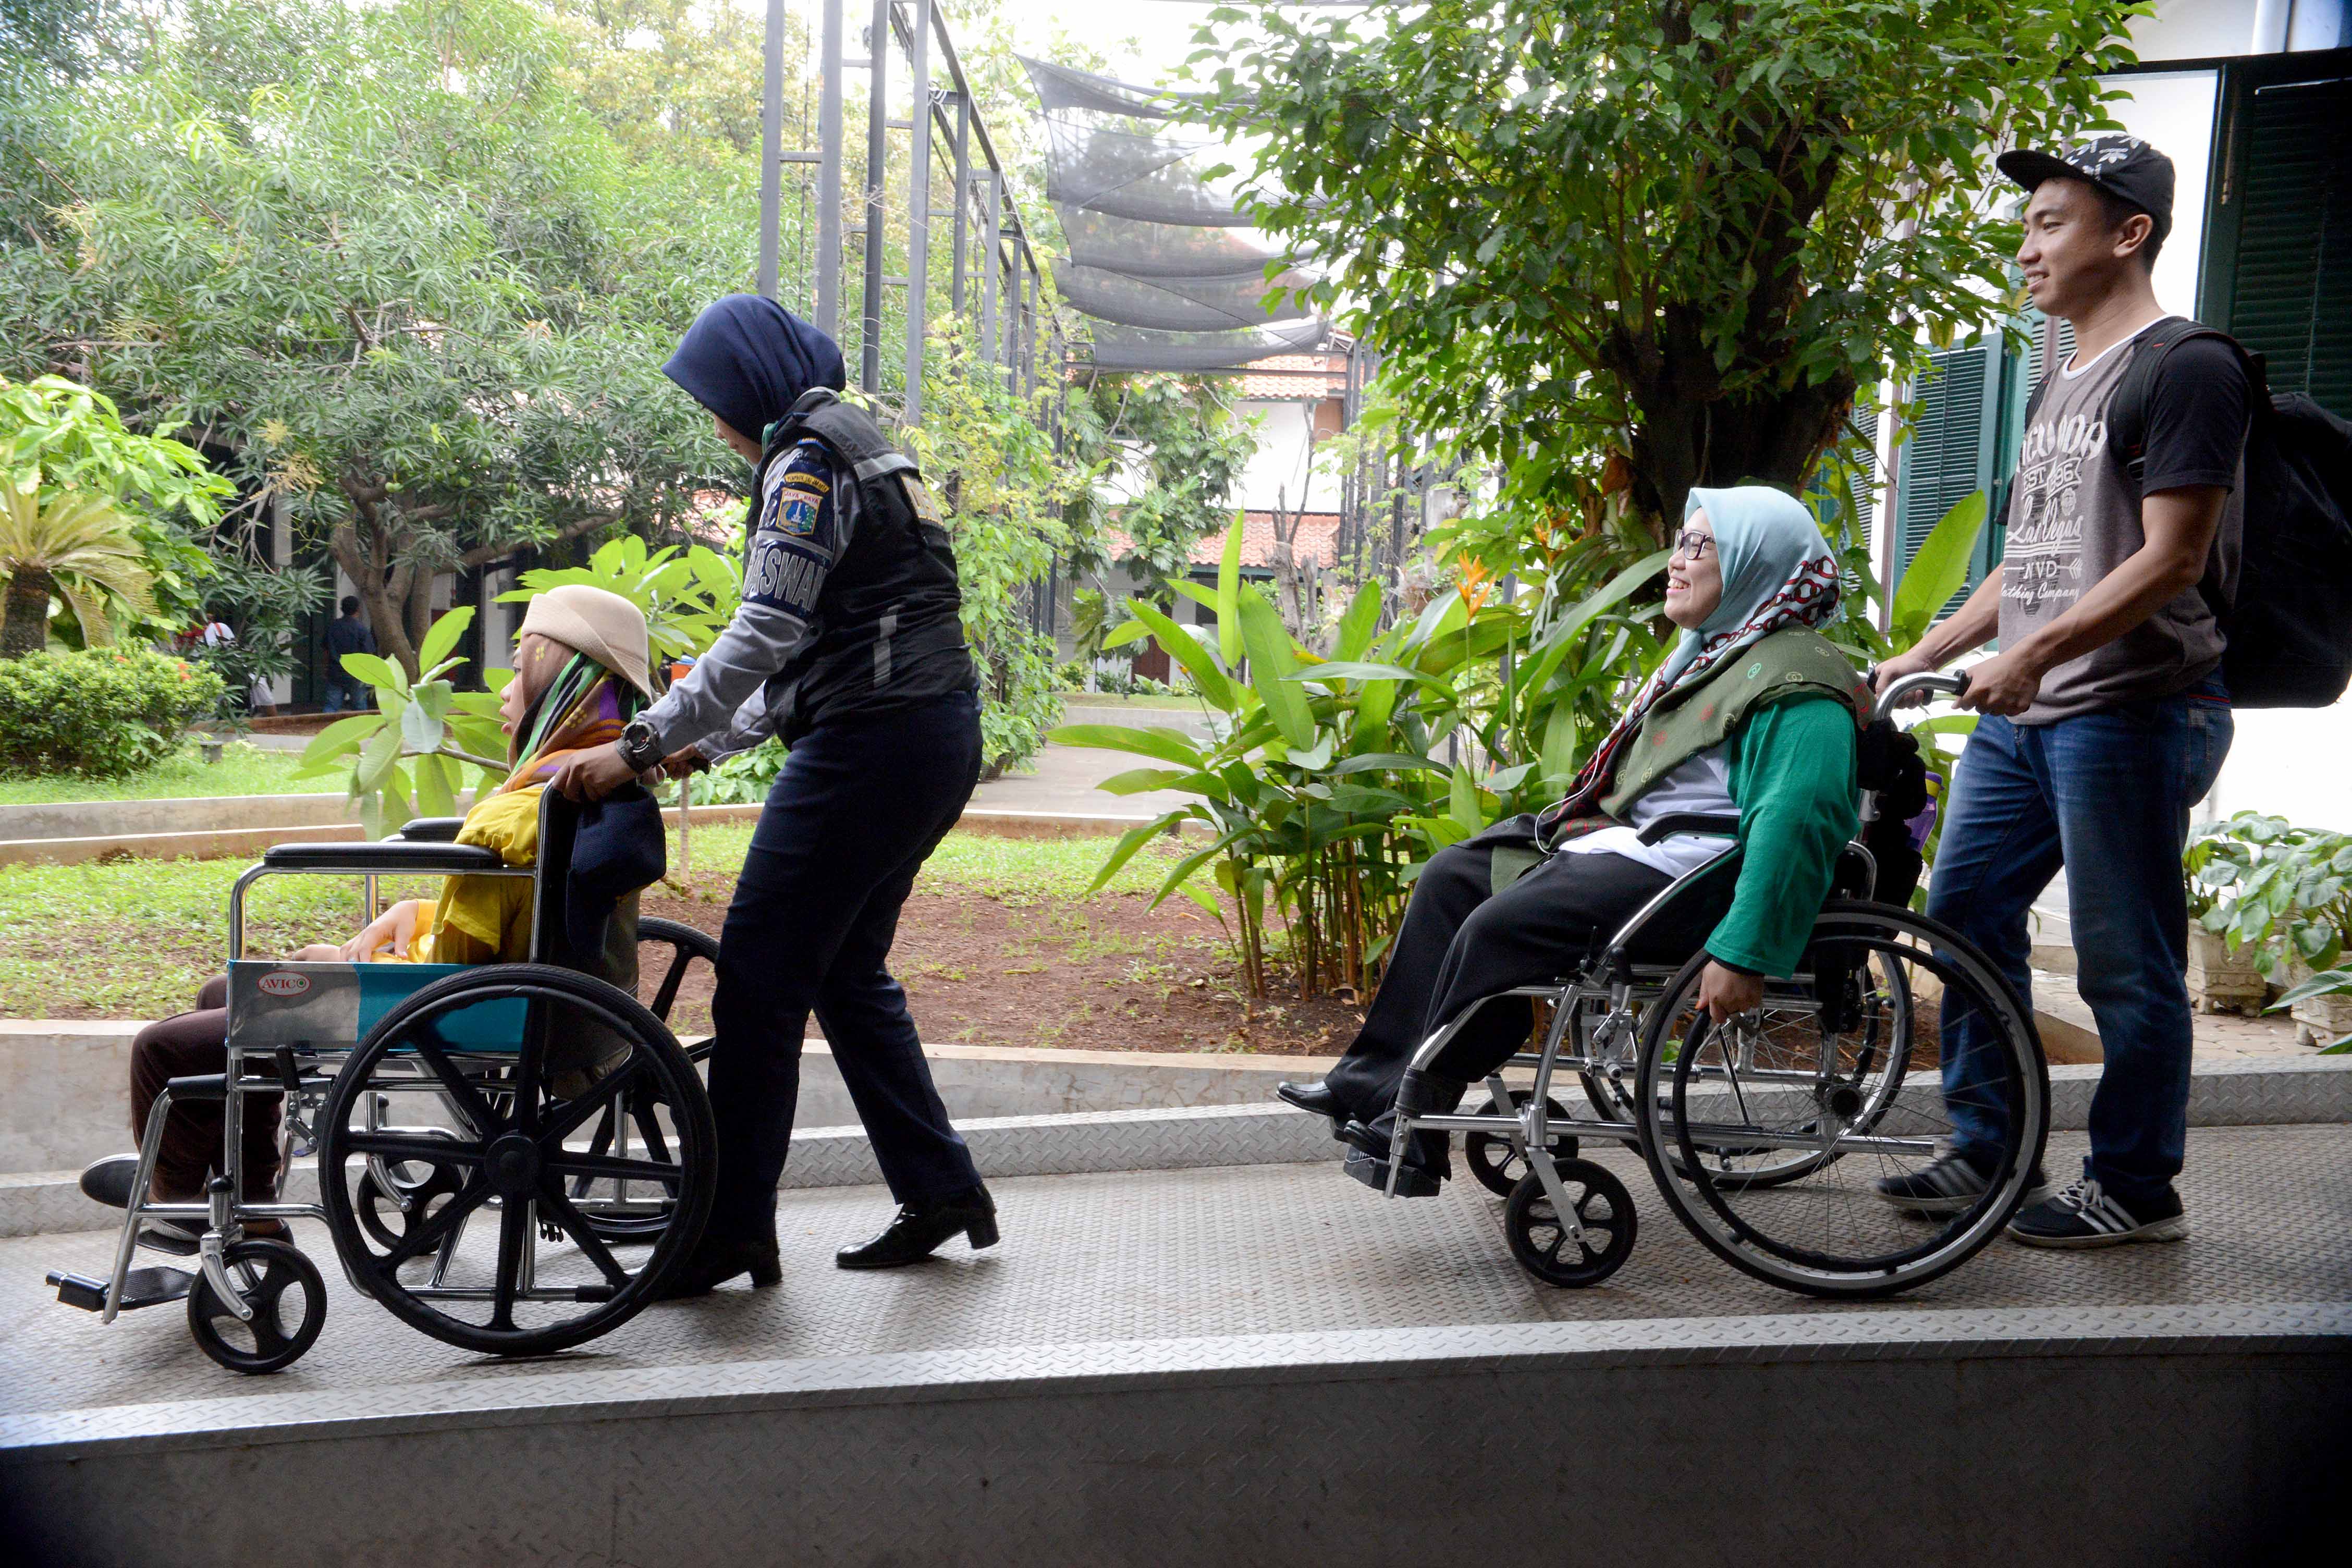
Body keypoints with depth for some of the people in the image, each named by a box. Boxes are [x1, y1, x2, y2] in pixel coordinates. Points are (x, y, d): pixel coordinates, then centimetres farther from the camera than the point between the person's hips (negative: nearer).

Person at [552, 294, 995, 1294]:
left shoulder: (809, 460, -9)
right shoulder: (856, 446, 22)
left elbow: (763, 636, -20)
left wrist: (642, 747, -17)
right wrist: (707, 745, 21)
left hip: (873, 744, -10)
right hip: (935, 736, 10)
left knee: (759, 977, -4)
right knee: (846, 972, 16)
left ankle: (734, 1230, 3)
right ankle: (941, 1190, 20)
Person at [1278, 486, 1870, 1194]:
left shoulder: (1799, 685, -16)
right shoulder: (1715, 654, 19)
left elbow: (1796, 823, -27)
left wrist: (1741, 954, -32)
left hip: (1687, 872, -11)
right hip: (1627, 834, 11)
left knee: (1502, 925, -24)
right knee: (1453, 876, 4)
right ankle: (1374, 1081, 2)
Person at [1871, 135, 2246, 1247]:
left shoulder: (2186, 367, -9)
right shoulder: (2061, 385, 19)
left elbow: (2171, 559, -17)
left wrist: (2037, 651, -25)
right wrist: (1924, 655, 20)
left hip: (2130, 712, -9)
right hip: (2022, 716, 9)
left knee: (2124, 960, -1)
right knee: (1966, 912, 11)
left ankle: (2136, 1191, 13)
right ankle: (1985, 1153, 23)